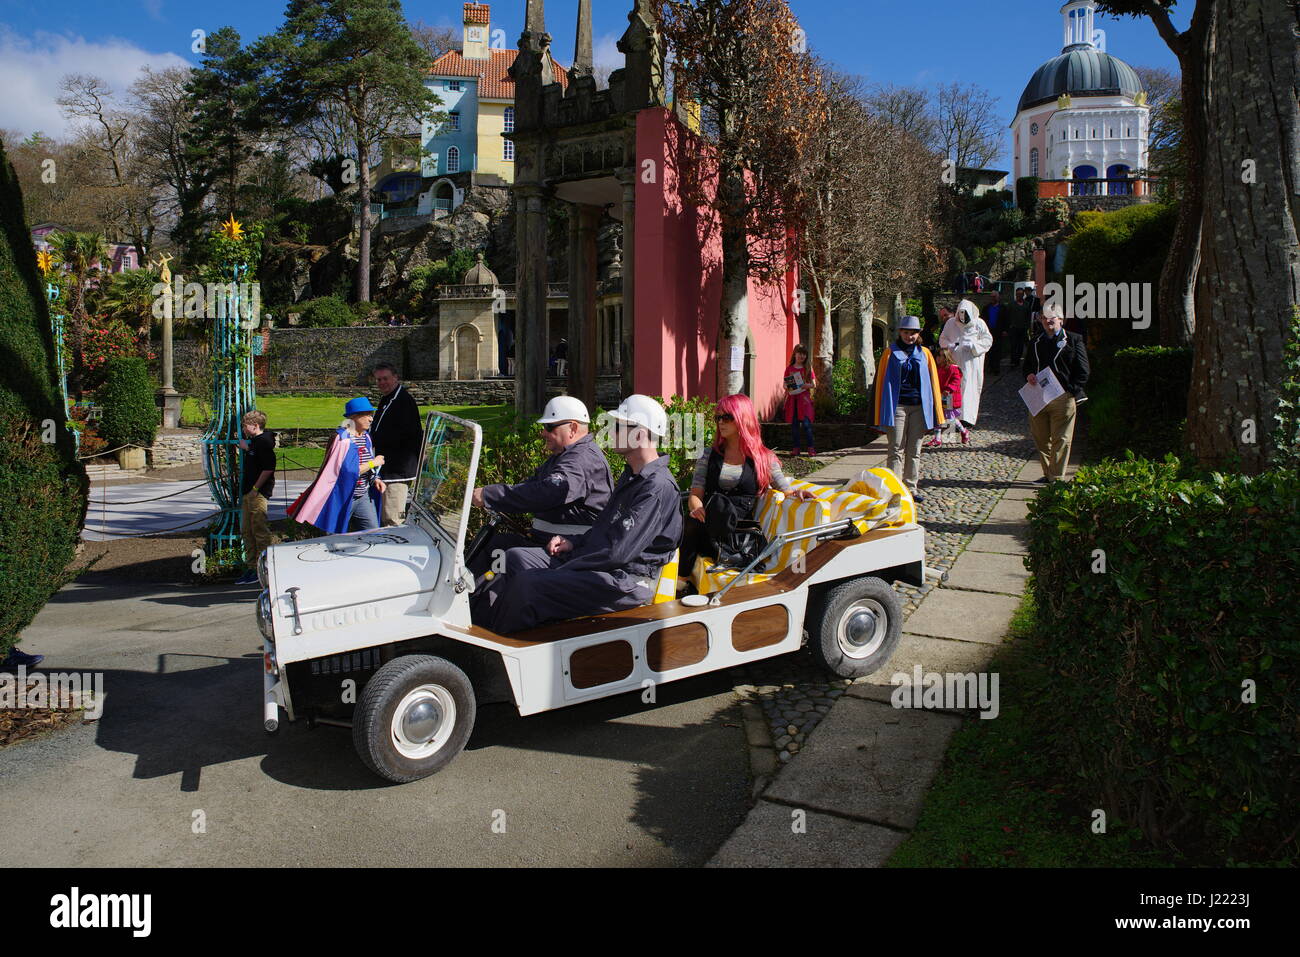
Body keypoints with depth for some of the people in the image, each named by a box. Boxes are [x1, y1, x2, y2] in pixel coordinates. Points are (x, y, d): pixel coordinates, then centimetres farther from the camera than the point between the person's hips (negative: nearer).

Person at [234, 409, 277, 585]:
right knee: (247, 531, 12)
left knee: (259, 530, -6)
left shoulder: (264, 441, -13)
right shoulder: (253, 441, 18)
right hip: (249, 492, 10)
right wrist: (245, 447, 21)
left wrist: (255, 488, -18)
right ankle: (252, 567, 19)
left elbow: (268, 468, -20)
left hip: (259, 493, -10)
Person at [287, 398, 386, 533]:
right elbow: (347, 470, -24)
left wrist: (375, 479, 0)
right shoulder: (342, 439, -15)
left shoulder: (366, 437, 9)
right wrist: (373, 463, -16)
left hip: (363, 497, 7)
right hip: (343, 498, -7)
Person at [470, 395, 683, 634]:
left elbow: (617, 552, -22)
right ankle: (471, 617, -4)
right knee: (515, 557, 2)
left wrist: (562, 570, -15)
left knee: (529, 585, -24)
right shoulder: (631, 475, 17)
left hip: (626, 581, -10)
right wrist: (574, 542, 9)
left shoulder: (659, 487, -17)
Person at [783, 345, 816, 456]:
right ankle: (796, 447, 7)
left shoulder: (808, 368, 6)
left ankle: (810, 447, -5)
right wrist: (787, 387, -11)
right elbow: (785, 384, 11)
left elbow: (813, 384, 5)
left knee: (806, 423, -9)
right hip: (792, 398, 2)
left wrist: (807, 385, -16)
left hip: (804, 398, -2)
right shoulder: (789, 369, 10)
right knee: (794, 424, 3)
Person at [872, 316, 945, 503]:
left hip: (919, 408, 3)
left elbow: (933, 382, 12)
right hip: (897, 407, -3)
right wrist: (882, 414, -3)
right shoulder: (891, 353, 4)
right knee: (896, 450, -4)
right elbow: (882, 382, 3)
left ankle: (911, 488, 14)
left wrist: (935, 413, 7)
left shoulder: (925, 354, 11)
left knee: (914, 450, 7)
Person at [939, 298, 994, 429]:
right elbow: (942, 339, 16)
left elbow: (988, 340, 3)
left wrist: (973, 345, -13)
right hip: (955, 360, 3)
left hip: (972, 361, -3)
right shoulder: (951, 323, 10)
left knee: (970, 387, -10)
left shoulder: (979, 323, 2)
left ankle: (968, 417, -16)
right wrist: (951, 345, -6)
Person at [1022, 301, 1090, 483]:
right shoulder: (1035, 343, 17)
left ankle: (1057, 477, 0)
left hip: (1063, 398, -5)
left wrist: (1071, 390, -11)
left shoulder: (1074, 340, 3)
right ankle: (1047, 473, 21)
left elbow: (1083, 370, -1)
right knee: (1041, 439, 9)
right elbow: (1025, 366, 23)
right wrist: (1028, 375, 0)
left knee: (1061, 439, -4)